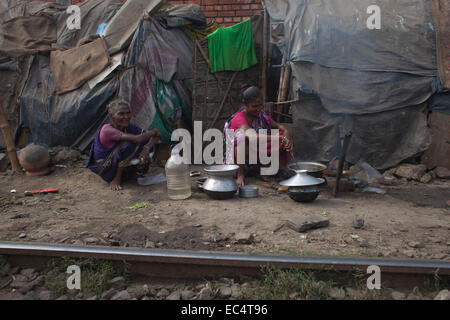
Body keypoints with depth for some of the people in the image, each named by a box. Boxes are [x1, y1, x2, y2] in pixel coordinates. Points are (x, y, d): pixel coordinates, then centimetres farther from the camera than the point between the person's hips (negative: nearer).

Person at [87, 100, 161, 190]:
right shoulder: (107, 130, -24)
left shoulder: (129, 128, -4)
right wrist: (153, 132, -19)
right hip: (105, 171, -6)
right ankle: (116, 179, -16)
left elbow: (156, 137, -5)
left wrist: (147, 148, -25)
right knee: (127, 144, -30)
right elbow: (137, 139, -35)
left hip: (123, 169, 6)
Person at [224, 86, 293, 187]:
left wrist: (287, 134, -21)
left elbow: (279, 126, 3)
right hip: (238, 162, -6)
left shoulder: (261, 114, 3)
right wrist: (279, 138, -47)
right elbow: (254, 137, -39)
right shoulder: (238, 119, -21)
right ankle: (240, 174, -25)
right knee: (242, 135, -36)